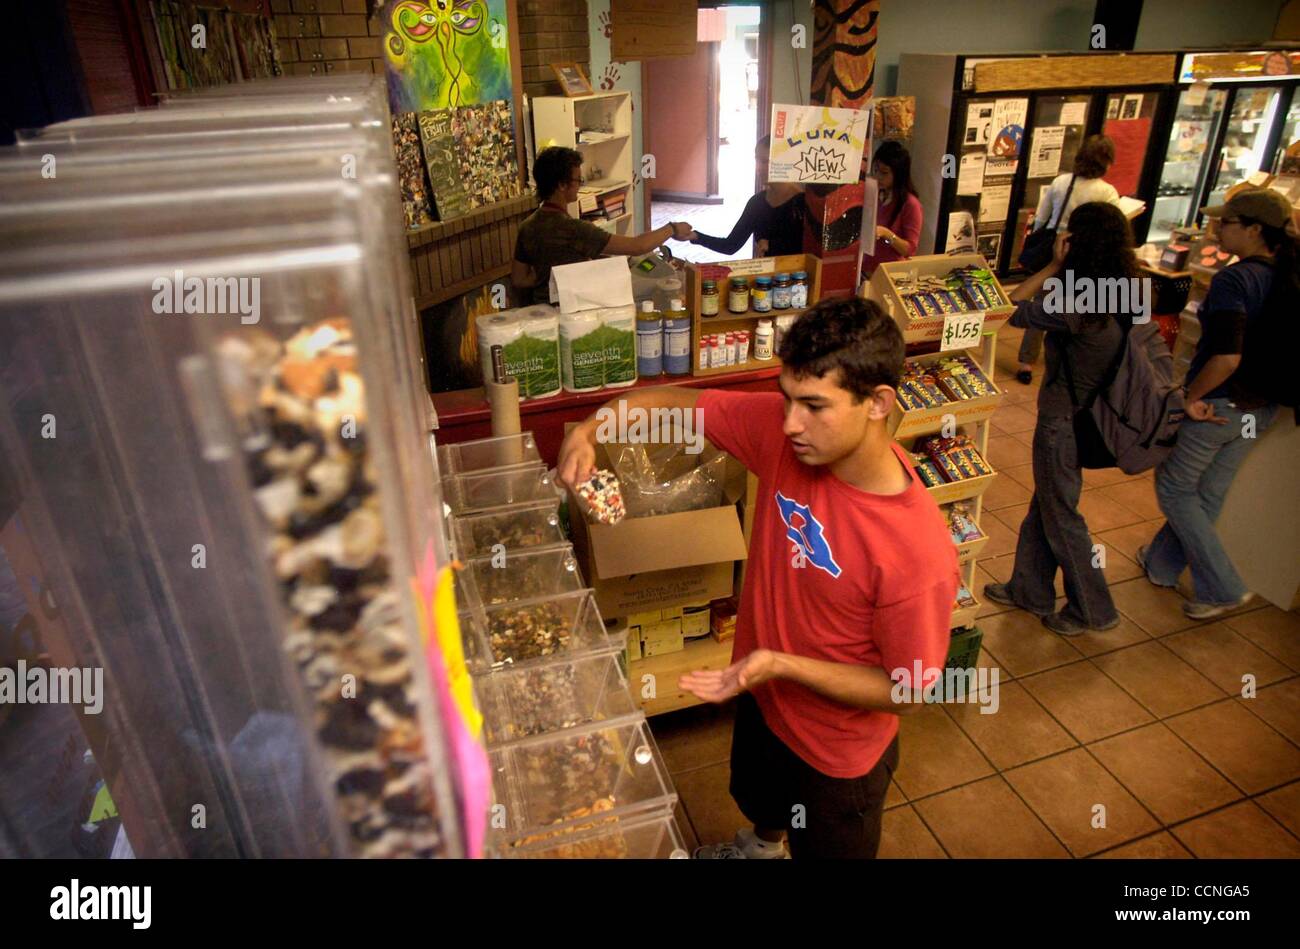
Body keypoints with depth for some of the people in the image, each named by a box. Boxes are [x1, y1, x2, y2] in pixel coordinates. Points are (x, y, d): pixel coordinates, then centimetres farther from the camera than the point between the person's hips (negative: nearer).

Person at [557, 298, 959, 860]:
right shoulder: (782, 431, -24)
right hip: (762, 701, 6)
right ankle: (762, 846, 71)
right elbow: (681, 402, -13)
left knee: (826, 847, 27)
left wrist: (782, 664, -33)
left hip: (839, 755, -6)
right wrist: (589, 430, -29)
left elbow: (905, 690, -24)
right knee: (758, 798, 38)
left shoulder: (919, 552, -38)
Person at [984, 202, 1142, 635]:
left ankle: (1093, 610, 26)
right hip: (1089, 415, 9)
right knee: (1043, 506, 22)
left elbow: (1013, 309, -19)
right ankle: (1029, 590, 38)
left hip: (1063, 421, -9)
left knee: (1060, 515, 9)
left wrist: (1053, 267, -16)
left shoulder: (1075, 303, -28)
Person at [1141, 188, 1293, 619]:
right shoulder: (1287, 277, 2)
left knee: (1173, 489, 11)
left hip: (1216, 405, -8)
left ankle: (1224, 588, 11)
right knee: (1207, 494, 20)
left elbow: (1226, 357, -32)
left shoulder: (1234, 280, -22)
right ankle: (1162, 564, 38)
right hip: (1262, 409, 8)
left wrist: (1190, 397, -19)